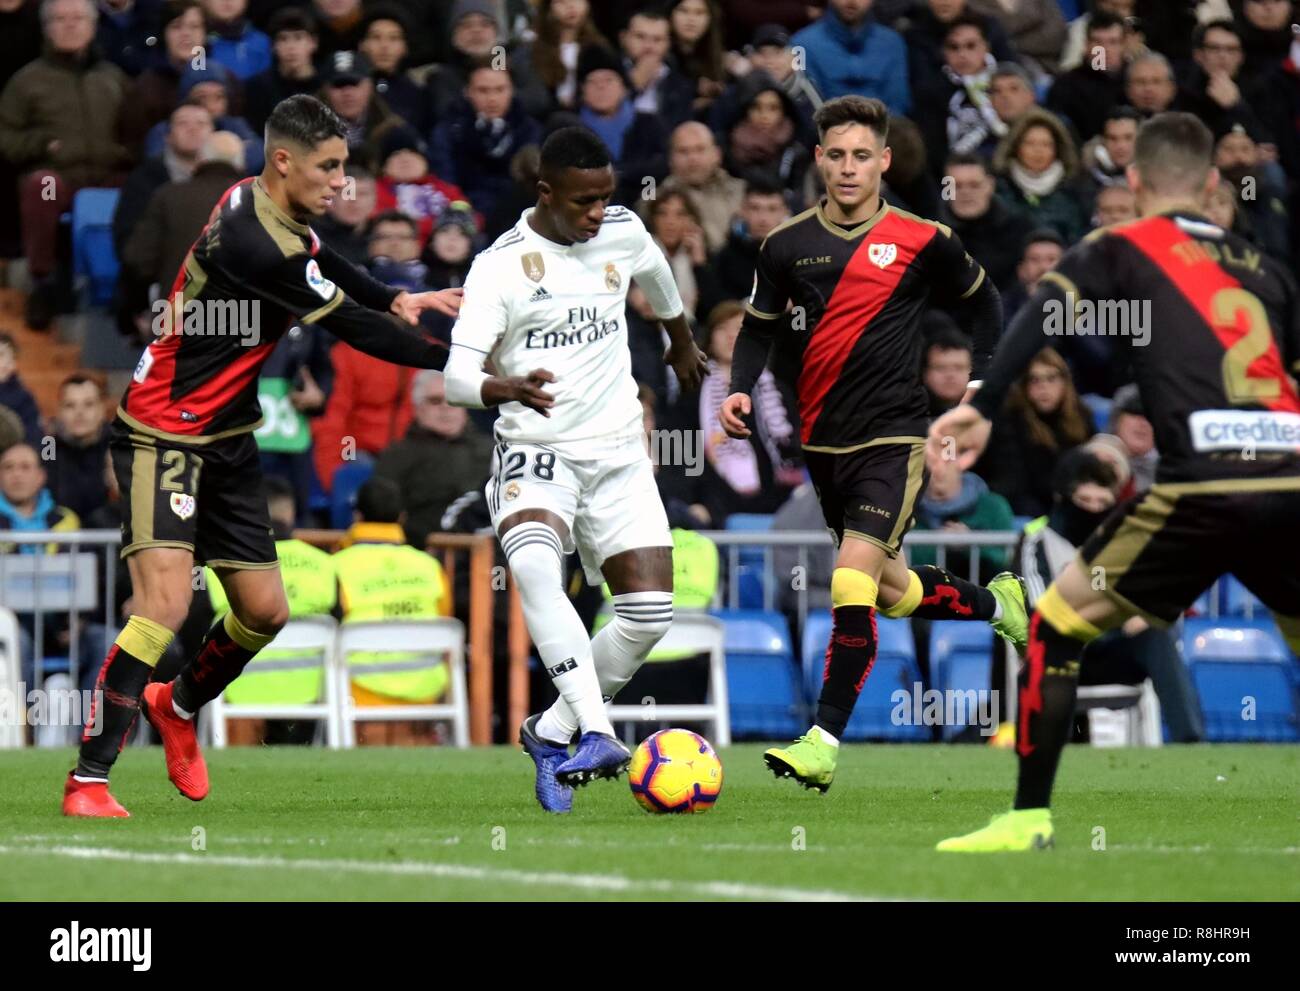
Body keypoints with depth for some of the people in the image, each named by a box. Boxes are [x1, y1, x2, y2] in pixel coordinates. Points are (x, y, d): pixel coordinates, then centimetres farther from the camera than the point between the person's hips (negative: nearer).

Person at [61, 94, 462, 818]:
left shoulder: (264, 205, 3)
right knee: (166, 603, -22)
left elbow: (325, 264, 25)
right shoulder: (257, 243, -26)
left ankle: (179, 707, 39)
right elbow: (352, 328, -22)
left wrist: (395, 299, 9)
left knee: (265, 611, 10)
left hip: (228, 437, 10)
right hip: (164, 435, -10)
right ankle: (88, 781, -20)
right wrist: (458, 360, -17)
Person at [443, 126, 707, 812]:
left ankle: (552, 733, 15)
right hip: (534, 453, -5)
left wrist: (682, 342, 46)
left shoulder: (623, 233, 3)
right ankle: (597, 736, -41)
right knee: (534, 565, -35)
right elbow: (458, 373, -20)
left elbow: (655, 274, 29)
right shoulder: (500, 267, -12)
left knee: (650, 613, -6)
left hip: (618, 453, 5)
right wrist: (509, 387, -42)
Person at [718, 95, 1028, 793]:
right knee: (892, 592, 15)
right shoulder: (788, 245, 2)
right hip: (823, 442, 5)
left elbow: (982, 303, 13)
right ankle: (996, 604, 44)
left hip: (894, 438, -5)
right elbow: (760, 325, 15)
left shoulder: (922, 242, -4)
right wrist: (740, 391, -2)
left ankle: (824, 743, -18)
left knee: (852, 583, -19)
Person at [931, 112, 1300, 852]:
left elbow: (1043, 313, -4)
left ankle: (1030, 817, 5)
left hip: (1205, 485, -4)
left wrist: (983, 407, -11)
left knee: (1054, 628, 10)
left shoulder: (1122, 249, 13)